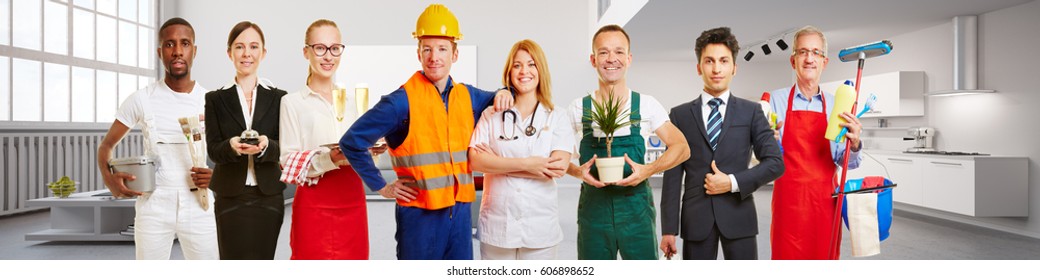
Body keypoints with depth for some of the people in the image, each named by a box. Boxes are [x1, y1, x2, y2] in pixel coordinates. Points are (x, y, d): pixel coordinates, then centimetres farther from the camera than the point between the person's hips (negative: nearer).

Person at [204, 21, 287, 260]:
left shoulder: (278, 98, 6)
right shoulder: (215, 99, 5)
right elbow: (213, 150, -2)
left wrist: (265, 145, -24)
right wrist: (231, 146, -25)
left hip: (268, 197, 1)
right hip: (230, 197, -1)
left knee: (263, 258, 3)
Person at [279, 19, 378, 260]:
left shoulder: (350, 102, 15)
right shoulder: (292, 102, -1)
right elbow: (288, 161, -7)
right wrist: (328, 159, -22)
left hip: (353, 203, 4)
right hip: (314, 205, -4)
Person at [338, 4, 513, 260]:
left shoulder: (467, 96, 6)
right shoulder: (403, 101, -12)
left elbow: (495, 101, 27)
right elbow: (351, 141, -10)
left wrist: (503, 94, 4)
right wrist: (381, 186, -9)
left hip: (460, 211, 6)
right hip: (420, 214, -5)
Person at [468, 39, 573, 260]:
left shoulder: (557, 117, 4)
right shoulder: (491, 115, 5)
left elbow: (560, 167, -10)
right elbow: (475, 160, -8)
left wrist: (498, 163, -9)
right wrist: (526, 163, -16)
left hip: (540, 227, 0)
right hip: (496, 226, 0)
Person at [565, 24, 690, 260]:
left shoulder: (646, 105, 1)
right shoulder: (578, 108, 2)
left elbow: (681, 148, 2)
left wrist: (649, 169, -15)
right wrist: (579, 171, -13)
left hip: (636, 207, -1)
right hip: (593, 206, 1)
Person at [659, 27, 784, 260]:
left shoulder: (751, 111, 7)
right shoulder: (680, 115, 7)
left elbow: (775, 163, 2)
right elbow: (673, 175, 3)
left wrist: (733, 182, -11)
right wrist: (669, 228, -2)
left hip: (738, 216, 0)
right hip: (696, 218, 0)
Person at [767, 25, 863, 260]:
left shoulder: (835, 106, 7)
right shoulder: (776, 100, -1)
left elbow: (845, 162, 7)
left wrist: (854, 144, -14)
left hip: (826, 201, 3)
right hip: (788, 199, -2)